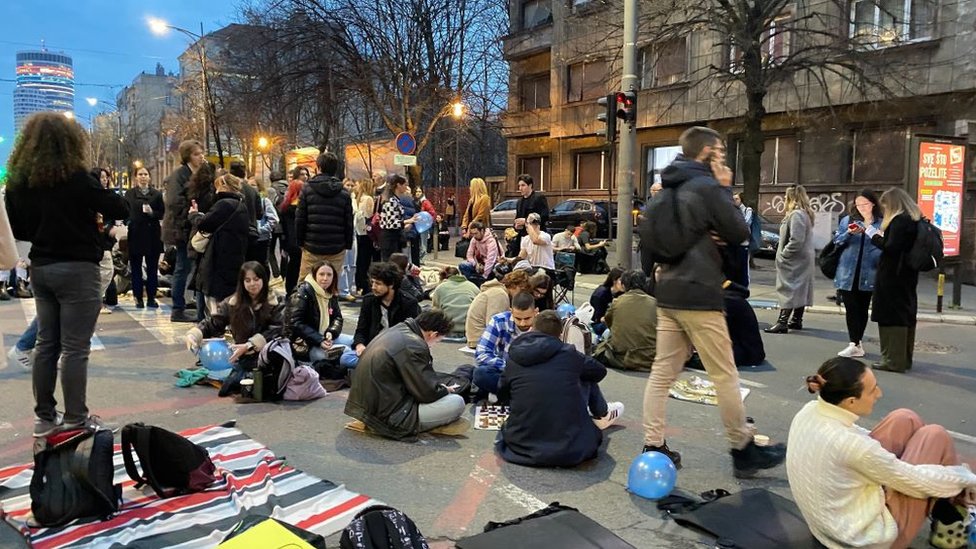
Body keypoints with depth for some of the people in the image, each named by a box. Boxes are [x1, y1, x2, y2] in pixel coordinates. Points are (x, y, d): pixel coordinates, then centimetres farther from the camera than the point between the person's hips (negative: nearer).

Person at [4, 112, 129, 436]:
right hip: (77, 269, -6)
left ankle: (44, 417, 19)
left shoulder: (17, 181, 5)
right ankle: (75, 419, 5)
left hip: (40, 269, 6)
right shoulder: (76, 177, -14)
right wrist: (92, 210, 9)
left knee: (46, 343, 13)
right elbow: (121, 210, -10)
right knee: (75, 347, -1)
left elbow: (17, 230, 12)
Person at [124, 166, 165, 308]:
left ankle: (151, 298, 11)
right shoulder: (130, 194, 7)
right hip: (135, 235, 0)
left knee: (152, 268, 4)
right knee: (136, 268, 4)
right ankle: (138, 298, 11)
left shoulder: (157, 194, 7)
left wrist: (152, 212, -14)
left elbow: (162, 214, 3)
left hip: (152, 235, 0)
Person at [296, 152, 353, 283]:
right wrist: (348, 245, 11)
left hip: (312, 247, -1)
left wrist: (300, 241, 8)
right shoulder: (344, 193, 3)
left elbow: (300, 219, -1)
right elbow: (349, 222, 3)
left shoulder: (307, 189, -1)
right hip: (336, 248, 1)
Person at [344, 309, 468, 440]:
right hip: (386, 417, -10)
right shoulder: (414, 346, -20)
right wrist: (446, 390, 6)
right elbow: (428, 393, -15)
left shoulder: (397, 329, 8)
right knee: (457, 403, -12)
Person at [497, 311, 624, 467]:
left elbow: (502, 395, 19)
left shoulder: (513, 359, 2)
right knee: (586, 378, 17)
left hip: (521, 448, 1)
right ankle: (601, 415, 45)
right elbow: (600, 371, 18)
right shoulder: (569, 354, -1)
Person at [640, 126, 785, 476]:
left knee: (662, 372, 8)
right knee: (725, 376, 4)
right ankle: (744, 450, 17)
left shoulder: (667, 190, 13)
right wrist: (725, 192, 6)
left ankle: (653, 447, 11)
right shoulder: (707, 187, -11)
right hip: (699, 296, -8)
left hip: (667, 293, 8)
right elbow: (740, 232, -7)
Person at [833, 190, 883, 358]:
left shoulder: (881, 224, 2)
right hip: (847, 273, 1)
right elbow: (836, 241, 3)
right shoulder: (847, 220, 6)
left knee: (862, 309, 9)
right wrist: (848, 233, -15)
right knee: (851, 308, -2)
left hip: (867, 274, -1)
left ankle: (857, 343, 17)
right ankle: (855, 344, 0)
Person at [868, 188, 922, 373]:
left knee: (892, 317, -5)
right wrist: (880, 235, 9)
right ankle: (904, 359, 24)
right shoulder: (914, 219, 13)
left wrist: (873, 235, -8)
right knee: (906, 316, 14)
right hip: (907, 275, 10)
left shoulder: (899, 220, -16)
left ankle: (893, 360, -2)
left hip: (893, 278, -10)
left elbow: (891, 247, -22)